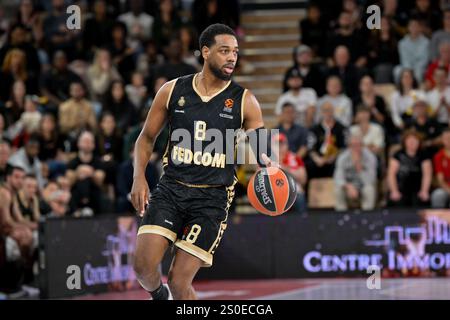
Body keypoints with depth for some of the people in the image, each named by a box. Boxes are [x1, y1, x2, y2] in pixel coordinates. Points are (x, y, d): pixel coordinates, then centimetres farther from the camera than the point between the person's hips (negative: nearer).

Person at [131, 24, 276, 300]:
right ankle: (159, 297, 21)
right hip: (171, 188, 2)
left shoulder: (244, 101, 0)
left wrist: (267, 165, -21)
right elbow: (147, 137, 13)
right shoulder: (173, 91, 3)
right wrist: (139, 176, -2)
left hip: (212, 197, -2)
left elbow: (261, 150, 3)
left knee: (179, 281, -9)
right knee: (144, 264, -13)